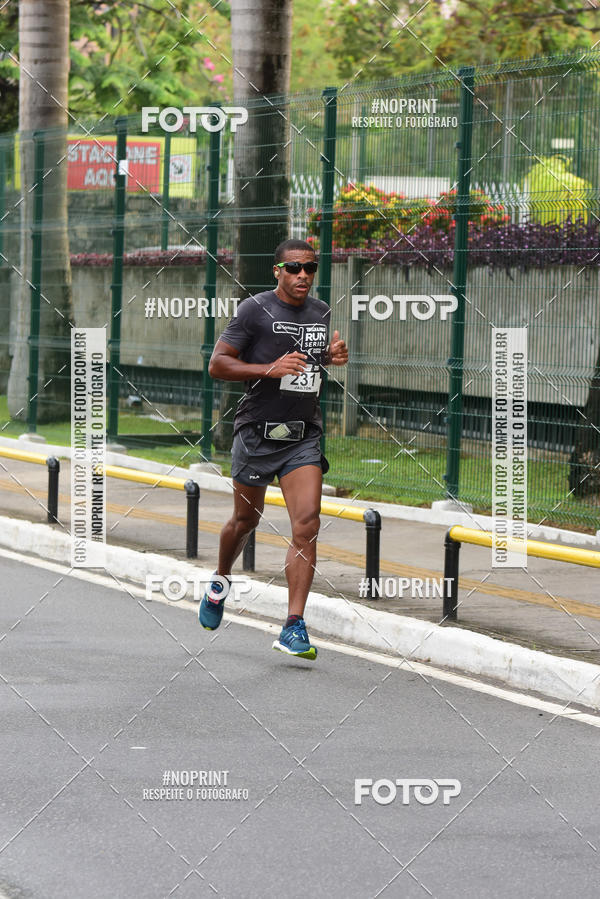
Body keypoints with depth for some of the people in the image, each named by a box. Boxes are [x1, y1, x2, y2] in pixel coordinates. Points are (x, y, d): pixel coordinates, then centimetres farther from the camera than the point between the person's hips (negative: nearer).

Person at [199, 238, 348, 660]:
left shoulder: (321, 312, 9)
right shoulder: (256, 309, -8)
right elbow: (217, 363, -11)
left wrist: (332, 356, 5)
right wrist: (269, 369, -23)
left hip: (303, 436, 3)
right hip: (257, 433, -3)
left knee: (307, 522, -13)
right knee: (247, 520, 14)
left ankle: (294, 628, -14)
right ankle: (221, 582, 46)